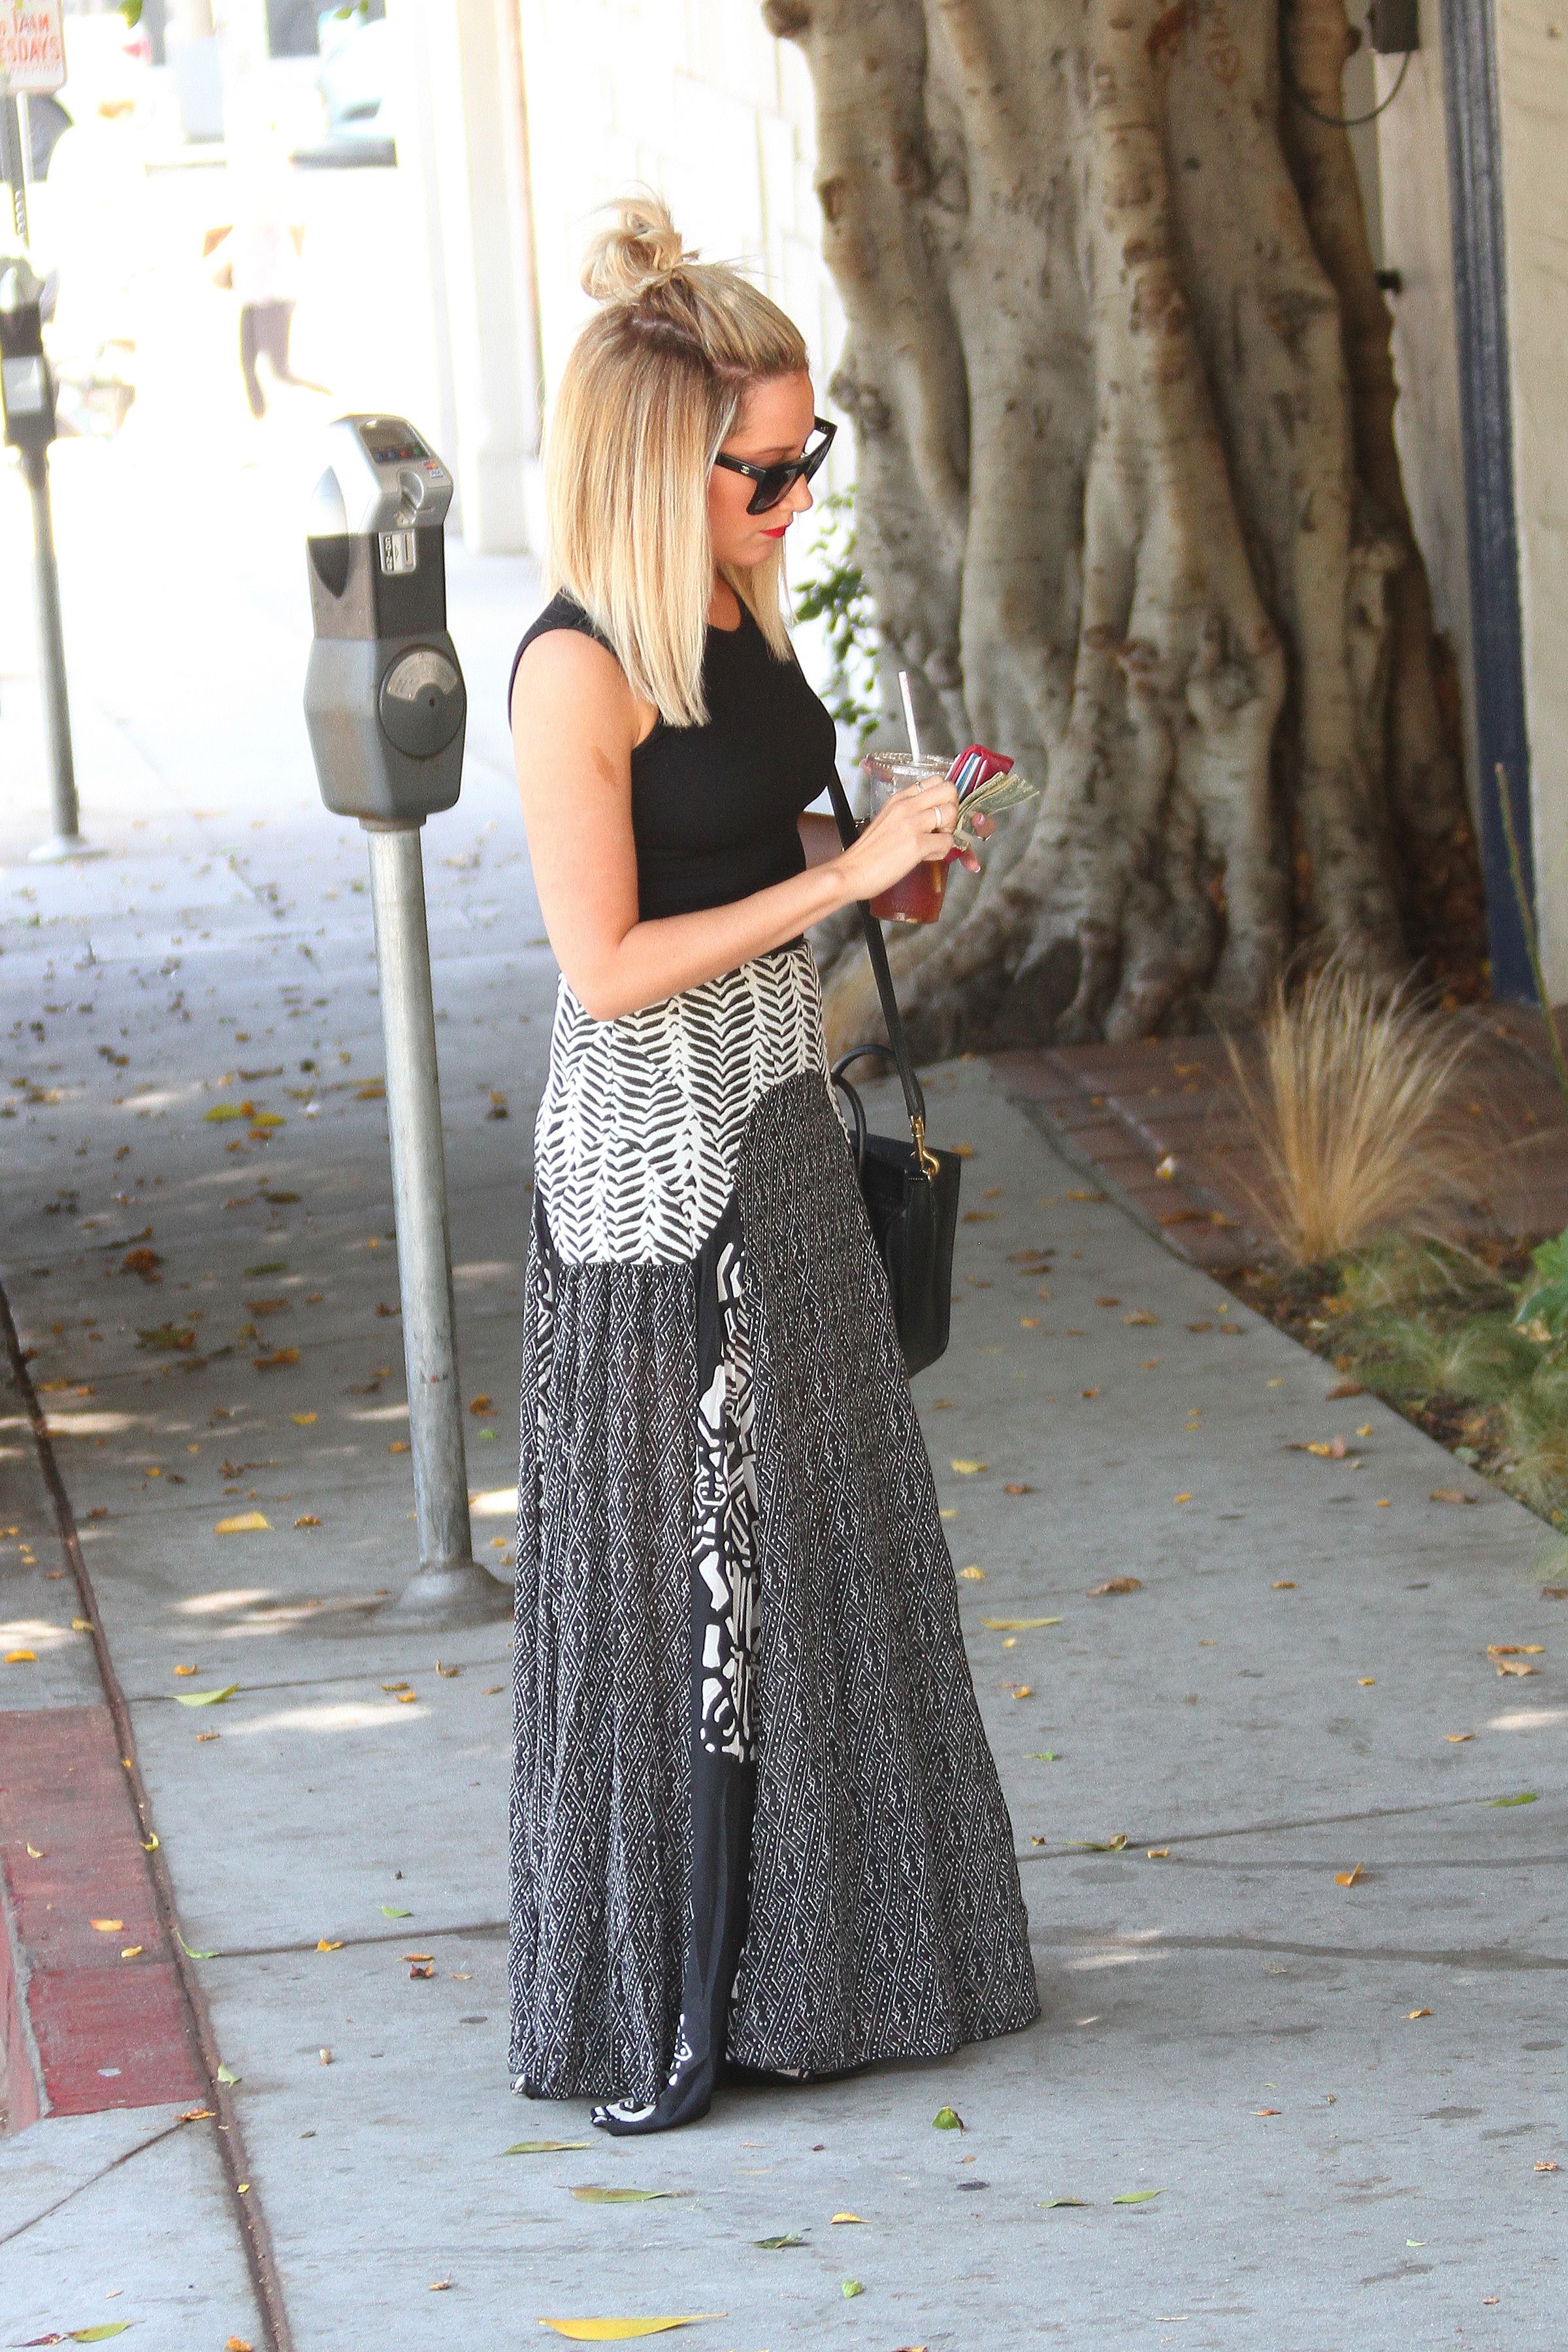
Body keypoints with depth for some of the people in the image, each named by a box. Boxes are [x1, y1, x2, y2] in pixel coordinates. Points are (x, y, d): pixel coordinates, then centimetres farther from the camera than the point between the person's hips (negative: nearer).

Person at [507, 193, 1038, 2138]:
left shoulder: (741, 614, 7)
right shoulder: (579, 668, -19)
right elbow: (609, 965, -21)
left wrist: (885, 848, 2)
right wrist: (842, 873, -20)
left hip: (781, 1127, 9)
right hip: (650, 1160, -9)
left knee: (819, 1538, 14)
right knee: (670, 1571, -2)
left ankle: (807, 1958, 26)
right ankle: (651, 2009, 8)